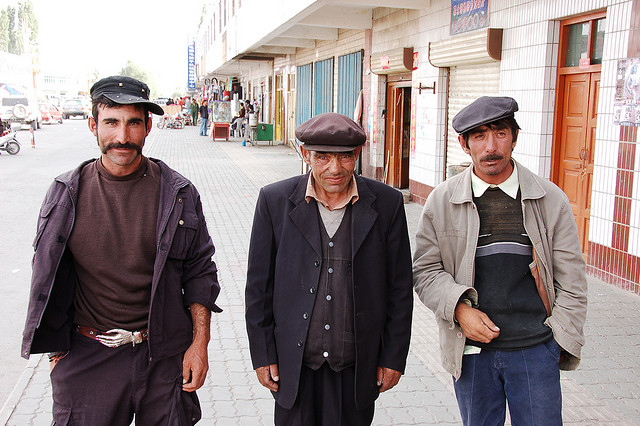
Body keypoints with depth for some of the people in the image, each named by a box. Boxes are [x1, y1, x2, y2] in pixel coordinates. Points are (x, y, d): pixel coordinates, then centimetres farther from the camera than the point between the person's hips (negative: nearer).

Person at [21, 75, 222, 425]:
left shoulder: (178, 193, -5)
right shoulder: (67, 193, -3)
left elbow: (199, 269, 0)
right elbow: (47, 277, 6)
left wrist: (200, 342, -4)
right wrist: (56, 351, 7)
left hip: (164, 356, 0)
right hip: (85, 358, 1)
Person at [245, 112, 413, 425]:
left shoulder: (387, 203, -5)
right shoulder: (275, 200, -5)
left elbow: (400, 288, 1)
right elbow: (259, 285, 0)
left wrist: (394, 357, 2)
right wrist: (262, 355, 0)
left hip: (357, 365, 1)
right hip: (294, 362, 0)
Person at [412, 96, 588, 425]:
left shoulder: (551, 200, 0)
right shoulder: (441, 201, -1)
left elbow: (570, 280, 5)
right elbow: (425, 269, 2)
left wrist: (563, 342, 1)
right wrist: (460, 308, -13)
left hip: (536, 350, 0)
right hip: (470, 350, 1)